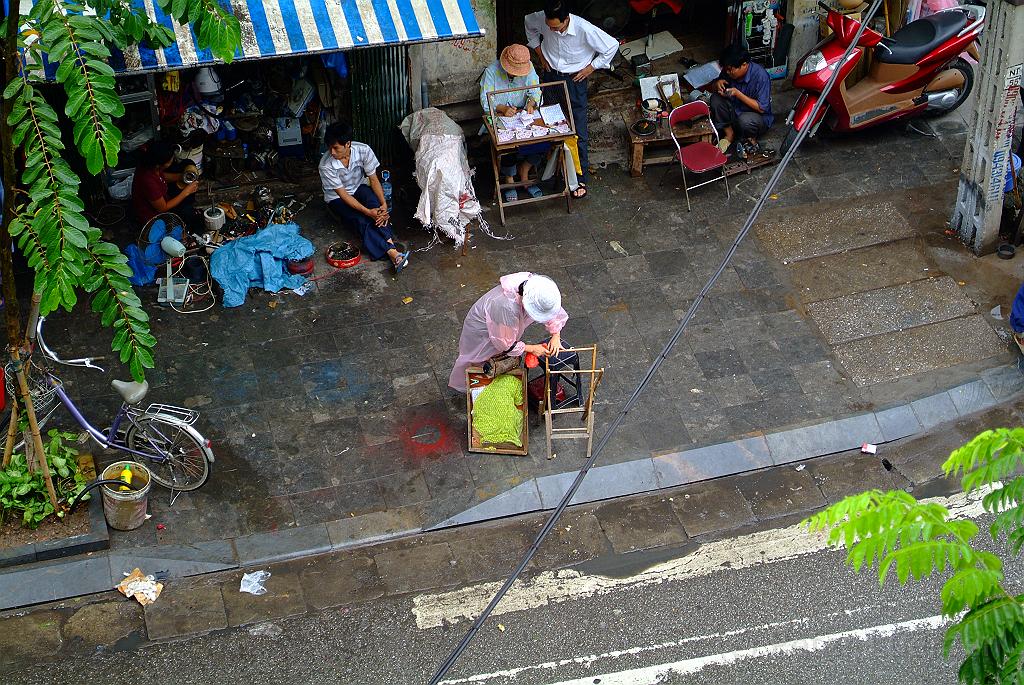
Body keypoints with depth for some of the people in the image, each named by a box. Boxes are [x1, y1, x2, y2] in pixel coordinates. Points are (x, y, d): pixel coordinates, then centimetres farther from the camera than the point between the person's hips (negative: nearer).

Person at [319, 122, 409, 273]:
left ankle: (391, 249, -45)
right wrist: (368, 212, -34)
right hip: (337, 198, -2)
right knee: (361, 221, -29)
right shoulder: (326, 165, -29)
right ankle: (392, 252, -40)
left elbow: (373, 179, -14)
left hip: (359, 187, 2)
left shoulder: (363, 150, -23)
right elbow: (342, 194, -25)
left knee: (374, 202, -32)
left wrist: (383, 204, -29)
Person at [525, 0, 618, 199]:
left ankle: (581, 179, 7)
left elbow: (612, 46, -17)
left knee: (578, 132, -1)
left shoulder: (584, 29, -30)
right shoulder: (541, 19, -18)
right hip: (550, 76, 4)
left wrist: (590, 68, -12)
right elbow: (528, 22, 9)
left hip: (574, 80, -4)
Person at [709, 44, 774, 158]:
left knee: (744, 120, -39)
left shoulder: (760, 75, -26)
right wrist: (717, 84, -19)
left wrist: (737, 93, -31)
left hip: (759, 116, -6)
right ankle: (729, 134, -5)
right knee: (715, 99, -19)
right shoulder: (729, 70, -9)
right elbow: (713, 89, 7)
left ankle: (750, 139, -5)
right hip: (735, 110, 6)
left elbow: (762, 108, -26)